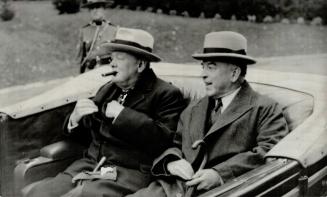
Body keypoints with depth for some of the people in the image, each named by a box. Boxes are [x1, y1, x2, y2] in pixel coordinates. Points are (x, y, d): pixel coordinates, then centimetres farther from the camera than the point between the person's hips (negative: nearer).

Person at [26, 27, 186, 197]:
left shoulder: (167, 94, -2)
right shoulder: (107, 89, 18)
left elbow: (163, 140, -17)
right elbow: (81, 132, 23)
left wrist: (122, 114, -13)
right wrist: (75, 118, -1)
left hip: (129, 174, -6)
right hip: (89, 165, 6)